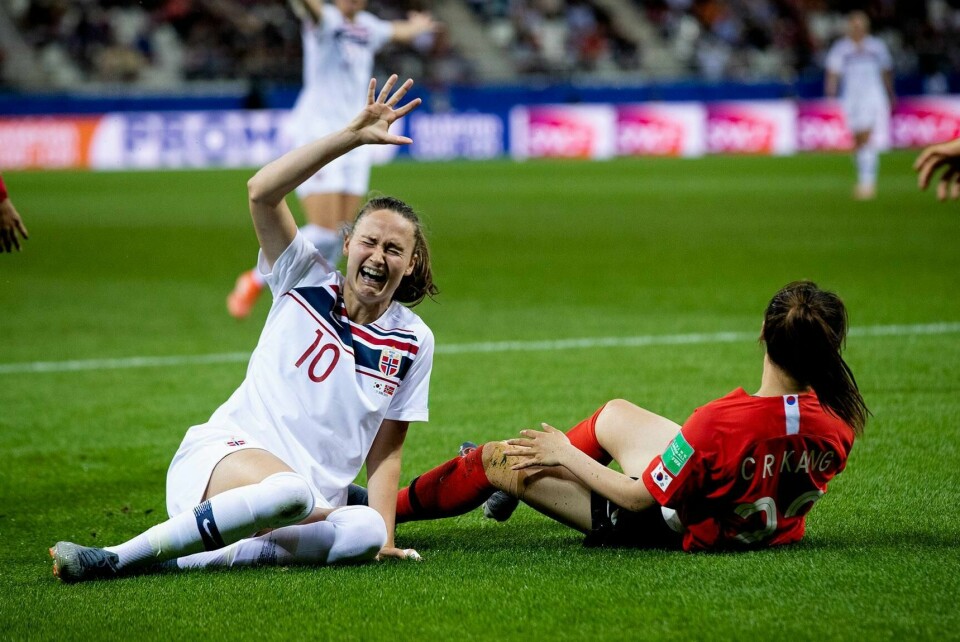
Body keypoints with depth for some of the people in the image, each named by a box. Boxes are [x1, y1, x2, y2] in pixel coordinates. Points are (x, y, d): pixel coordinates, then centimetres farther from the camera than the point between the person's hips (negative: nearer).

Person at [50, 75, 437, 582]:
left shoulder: (413, 342, 11)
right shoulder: (306, 282, 7)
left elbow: (385, 451, 12)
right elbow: (262, 192, -9)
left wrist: (384, 536, -3)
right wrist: (354, 135, -16)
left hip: (314, 505, 3)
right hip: (224, 455, -3)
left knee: (366, 530, -34)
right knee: (292, 489, -40)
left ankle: (181, 558, -34)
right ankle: (111, 560, -34)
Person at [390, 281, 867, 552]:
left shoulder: (720, 422, -39)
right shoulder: (836, 424, -23)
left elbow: (639, 499, -24)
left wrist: (569, 456, -8)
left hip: (683, 534, -6)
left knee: (500, 461, 7)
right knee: (613, 414, 25)